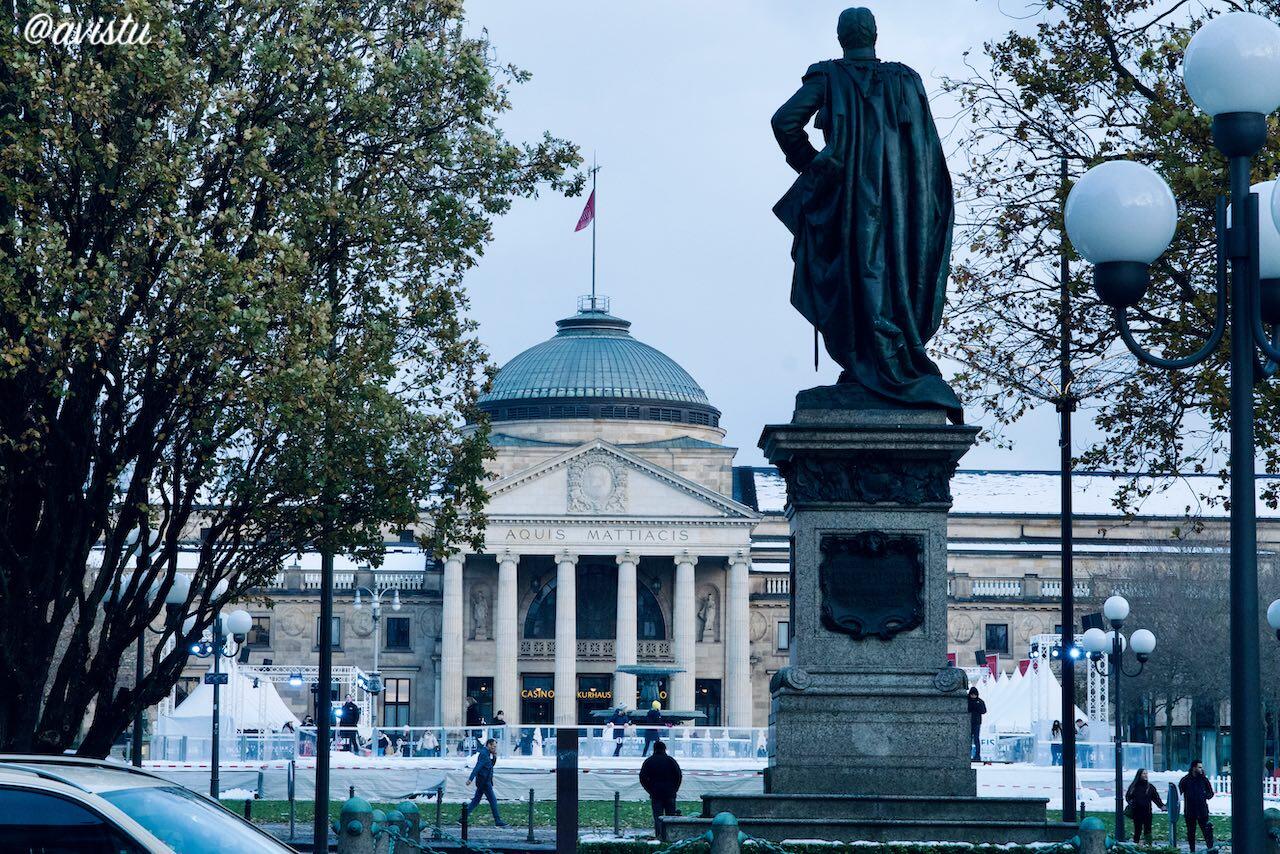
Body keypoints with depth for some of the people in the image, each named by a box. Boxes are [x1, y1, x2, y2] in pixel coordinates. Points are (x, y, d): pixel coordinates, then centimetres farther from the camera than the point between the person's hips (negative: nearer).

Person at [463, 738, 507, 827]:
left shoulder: (487, 754, 14)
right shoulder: (483, 754, -16)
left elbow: (492, 764, 23)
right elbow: (477, 767, -24)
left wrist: (494, 756, 6)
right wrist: (471, 779, -31)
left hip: (483, 782, 10)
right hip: (484, 782, -10)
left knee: (476, 800, 11)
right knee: (493, 800, -3)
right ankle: (498, 821, 2)